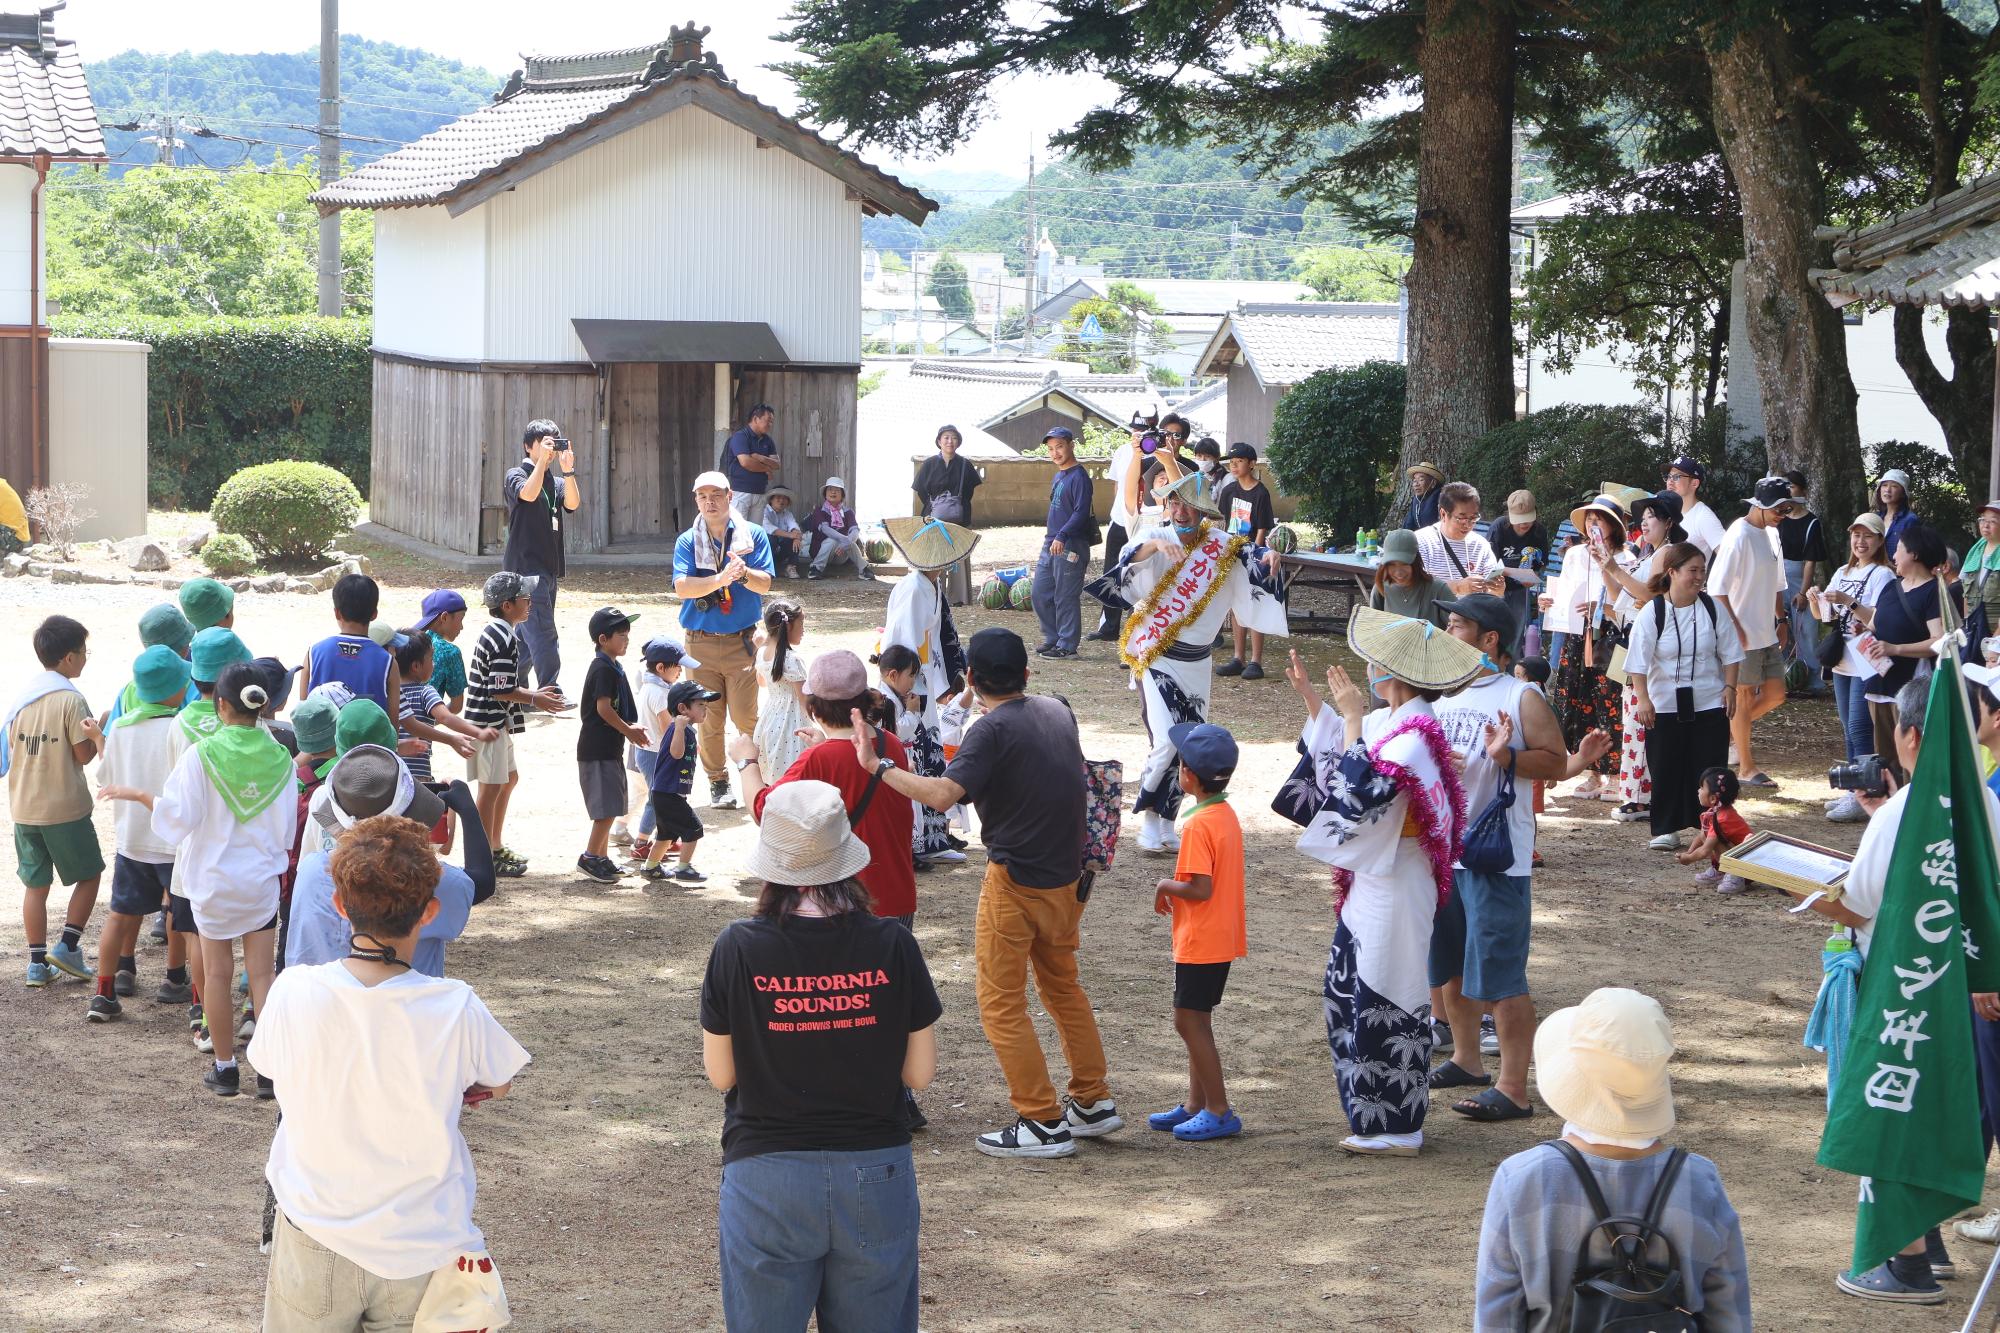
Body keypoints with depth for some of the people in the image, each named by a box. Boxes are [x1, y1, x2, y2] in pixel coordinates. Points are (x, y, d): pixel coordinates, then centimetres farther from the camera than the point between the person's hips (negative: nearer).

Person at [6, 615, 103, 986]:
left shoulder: (23, 697, 4)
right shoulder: (70, 699, -15)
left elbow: (10, 749, 8)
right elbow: (84, 754, -14)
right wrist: (101, 734, 3)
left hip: (24, 808, 6)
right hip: (65, 809, -6)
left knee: (35, 885, 12)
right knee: (89, 875, 12)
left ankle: (38, 962, 13)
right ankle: (68, 946, 4)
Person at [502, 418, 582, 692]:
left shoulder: (556, 482, 16)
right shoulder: (516, 476, -1)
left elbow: (573, 504, -4)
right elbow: (528, 494, -23)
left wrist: (568, 470, -17)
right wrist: (542, 460, -21)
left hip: (548, 568, 7)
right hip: (525, 567, -7)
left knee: (527, 634, 11)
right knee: (543, 633, -16)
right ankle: (552, 691, -22)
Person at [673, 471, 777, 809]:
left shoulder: (753, 535, 3)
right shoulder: (687, 541, 4)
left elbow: (765, 583, -5)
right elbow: (682, 587, -11)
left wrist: (743, 574, -27)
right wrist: (720, 579, -27)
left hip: (743, 641, -1)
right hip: (701, 642, 1)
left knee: (746, 717, -8)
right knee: (709, 720, 2)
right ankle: (717, 782, 14)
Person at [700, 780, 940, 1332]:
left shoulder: (738, 949, -10)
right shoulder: (892, 946, -8)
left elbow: (720, 1074, -2)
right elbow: (920, 1072, -1)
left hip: (767, 1177, -1)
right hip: (875, 1172, 1)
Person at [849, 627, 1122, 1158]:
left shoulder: (993, 731, -19)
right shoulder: (1057, 711, 4)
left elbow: (942, 794, -31)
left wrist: (877, 765, -26)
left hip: (1015, 882, -8)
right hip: (1067, 874, 8)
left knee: (1002, 1004, 2)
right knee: (1063, 986, 23)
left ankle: (1044, 1123, 2)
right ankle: (1093, 1102, 28)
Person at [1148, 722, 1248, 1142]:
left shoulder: (1199, 825, -21)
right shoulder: (1227, 815, 8)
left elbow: (1200, 888, -25)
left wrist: (1164, 887, -9)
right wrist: (1175, 891, 10)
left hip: (1200, 942, -9)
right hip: (1223, 938, 9)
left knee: (1191, 1023, -2)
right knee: (1195, 1022, 16)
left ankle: (1219, 1111, 2)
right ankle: (1196, 1105, 23)